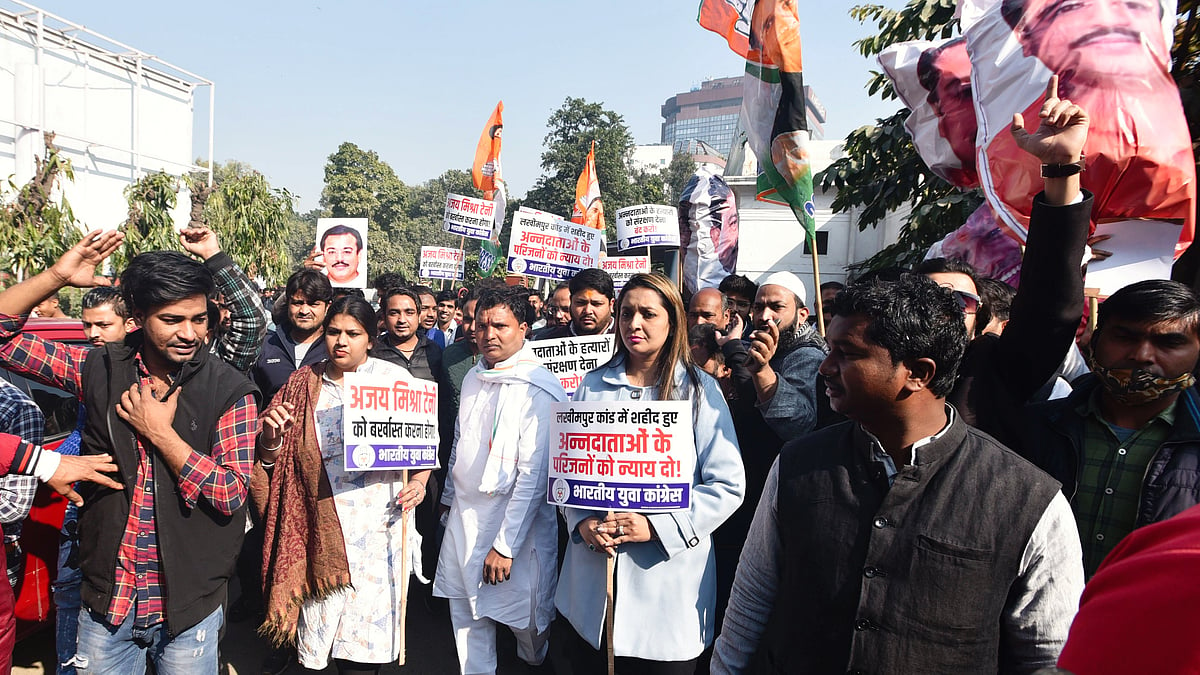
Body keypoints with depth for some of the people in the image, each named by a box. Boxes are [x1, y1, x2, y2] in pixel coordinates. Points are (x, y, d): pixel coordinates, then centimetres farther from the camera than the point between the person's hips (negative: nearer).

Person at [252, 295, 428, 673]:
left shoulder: (395, 379, -1)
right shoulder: (303, 384, 7)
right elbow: (272, 460, 11)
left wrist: (418, 482, -12)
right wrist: (271, 437, -10)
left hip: (380, 525, -2)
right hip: (321, 526, 2)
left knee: (366, 636, 2)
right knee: (320, 626, 9)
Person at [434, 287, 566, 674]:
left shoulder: (540, 389, -18)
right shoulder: (474, 378, 6)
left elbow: (534, 474, -21)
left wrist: (505, 545, -21)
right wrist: (449, 496, 21)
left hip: (513, 522, -6)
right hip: (463, 515, 6)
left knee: (524, 619, 9)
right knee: (464, 611, 14)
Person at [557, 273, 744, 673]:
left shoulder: (699, 389, -5)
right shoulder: (593, 386, 6)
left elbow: (728, 485, -9)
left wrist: (656, 526, -18)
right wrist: (582, 522, -10)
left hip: (667, 579, -3)